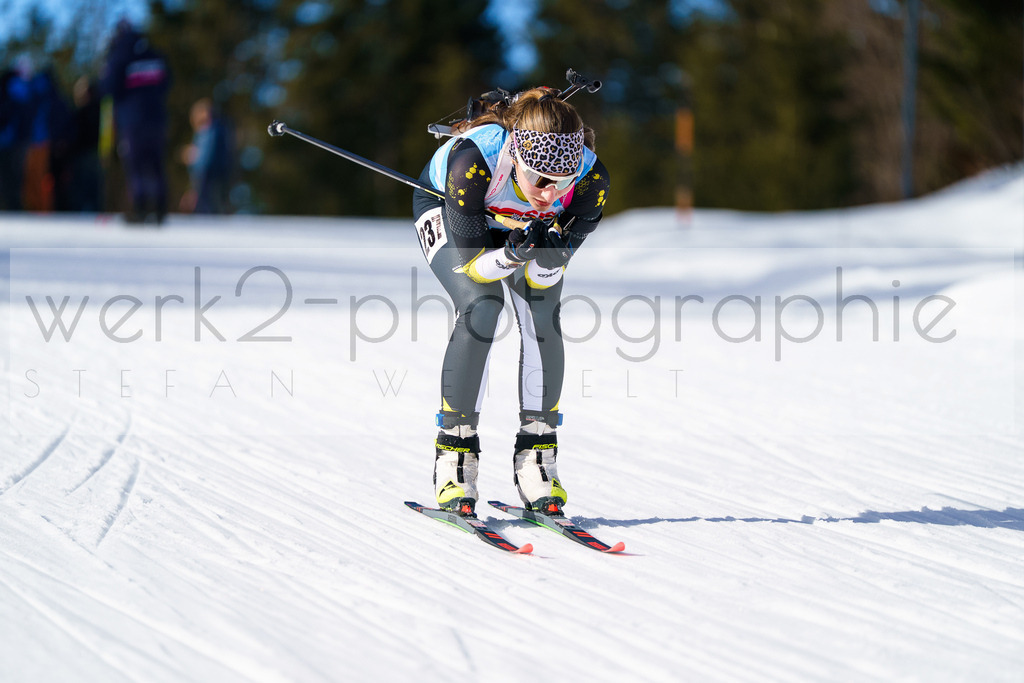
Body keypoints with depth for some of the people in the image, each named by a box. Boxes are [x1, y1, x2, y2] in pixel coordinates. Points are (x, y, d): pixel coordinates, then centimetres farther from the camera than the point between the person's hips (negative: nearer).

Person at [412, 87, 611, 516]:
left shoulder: (590, 179, -34)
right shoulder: (473, 160, -43)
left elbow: (547, 275, -24)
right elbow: (471, 264, -31)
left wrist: (548, 258, -46)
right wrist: (512, 256, -50)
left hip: (525, 224, 3)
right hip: (446, 211, -3)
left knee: (543, 316, -18)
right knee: (481, 306, -25)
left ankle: (536, 456, -6)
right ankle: (454, 452, -14)